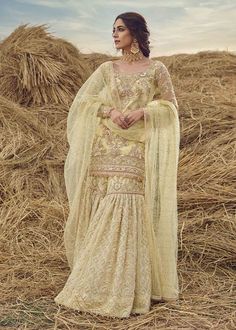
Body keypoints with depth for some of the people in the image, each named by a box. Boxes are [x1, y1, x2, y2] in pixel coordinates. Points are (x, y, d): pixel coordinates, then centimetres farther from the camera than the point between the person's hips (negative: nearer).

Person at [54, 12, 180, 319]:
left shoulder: (156, 69, 6)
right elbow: (83, 100, 9)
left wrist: (142, 112, -10)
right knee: (105, 209, -1)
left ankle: (127, 287, 0)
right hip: (107, 146, 3)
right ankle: (100, 281, 12)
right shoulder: (107, 68, 13)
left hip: (138, 148, -3)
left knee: (127, 207, -11)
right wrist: (110, 111, -9)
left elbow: (170, 104, 7)